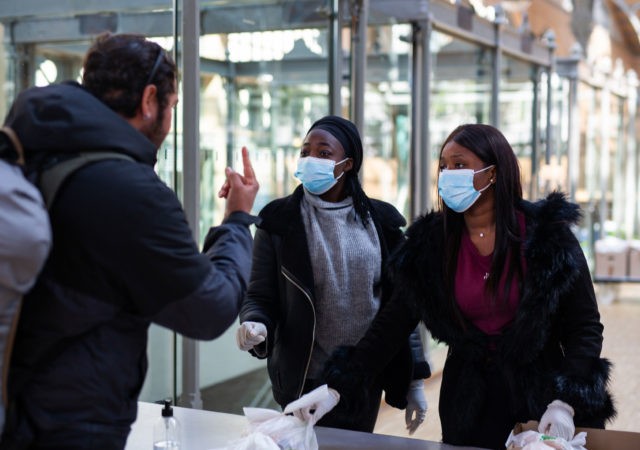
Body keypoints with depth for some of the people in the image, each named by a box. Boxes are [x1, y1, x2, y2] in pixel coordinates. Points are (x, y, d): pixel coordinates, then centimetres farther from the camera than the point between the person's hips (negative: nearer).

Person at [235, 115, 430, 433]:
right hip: (305, 381, -2)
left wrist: (414, 379, 4)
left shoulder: (379, 221, 3)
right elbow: (260, 296, -3)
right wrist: (256, 326, -26)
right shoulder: (278, 220, -3)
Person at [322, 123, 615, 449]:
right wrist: (336, 388, -12)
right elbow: (392, 324, -3)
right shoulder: (431, 242, -2)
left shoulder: (548, 235, -10)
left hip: (539, 398, -2)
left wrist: (566, 403, -21)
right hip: (468, 403, 2)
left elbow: (585, 327, -8)